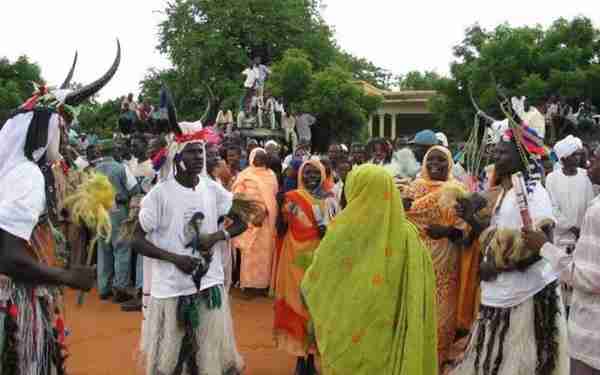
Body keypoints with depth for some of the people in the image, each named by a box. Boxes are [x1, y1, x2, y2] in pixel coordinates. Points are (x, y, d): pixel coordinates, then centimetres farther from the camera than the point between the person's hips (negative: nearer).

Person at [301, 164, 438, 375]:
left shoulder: (343, 228, -12)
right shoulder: (409, 234, -7)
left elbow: (313, 280, 0)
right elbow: (421, 298, -4)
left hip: (347, 336, -1)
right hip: (390, 339, 2)